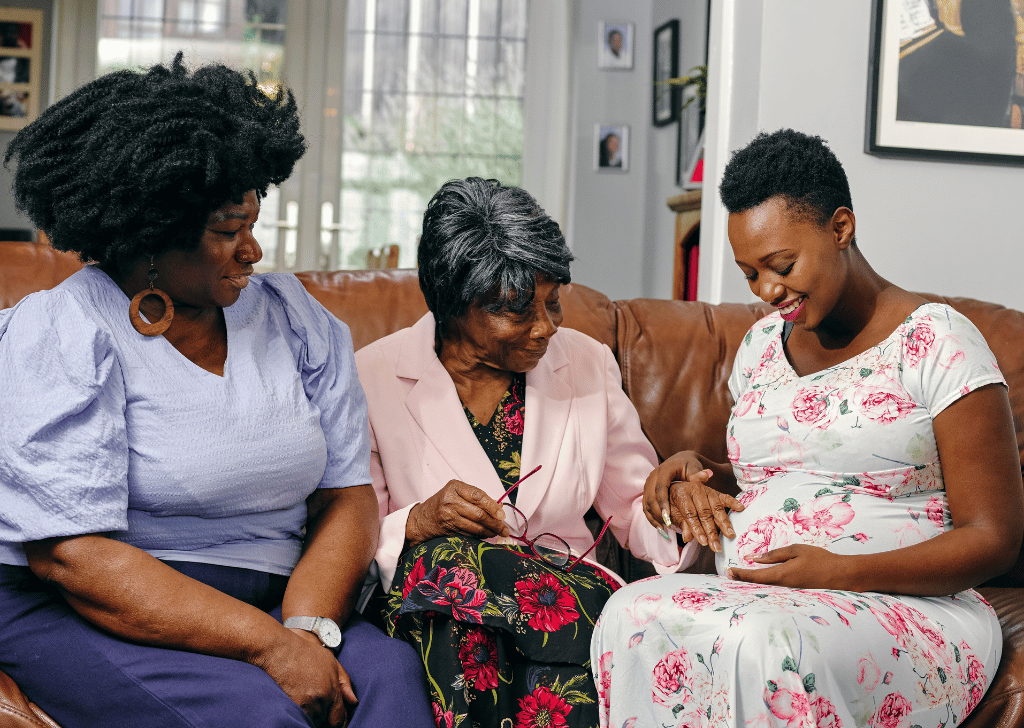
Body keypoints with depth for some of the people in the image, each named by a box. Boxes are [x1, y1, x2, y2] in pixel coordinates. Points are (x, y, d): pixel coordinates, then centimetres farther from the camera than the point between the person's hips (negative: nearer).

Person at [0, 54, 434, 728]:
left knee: (392, 670, -24)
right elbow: (70, 553, -17)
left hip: (270, 600, 5)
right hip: (82, 614, -4)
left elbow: (347, 495, 4)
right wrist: (267, 644, -23)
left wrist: (309, 626, -17)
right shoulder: (57, 334, -8)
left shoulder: (293, 317, 8)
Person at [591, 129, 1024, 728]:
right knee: (631, 615, -28)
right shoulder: (762, 343, 17)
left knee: (758, 642, -39)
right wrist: (697, 473, 8)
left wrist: (837, 572, -20)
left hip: (904, 606, -5)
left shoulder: (938, 343, -4)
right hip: (752, 597, 6)